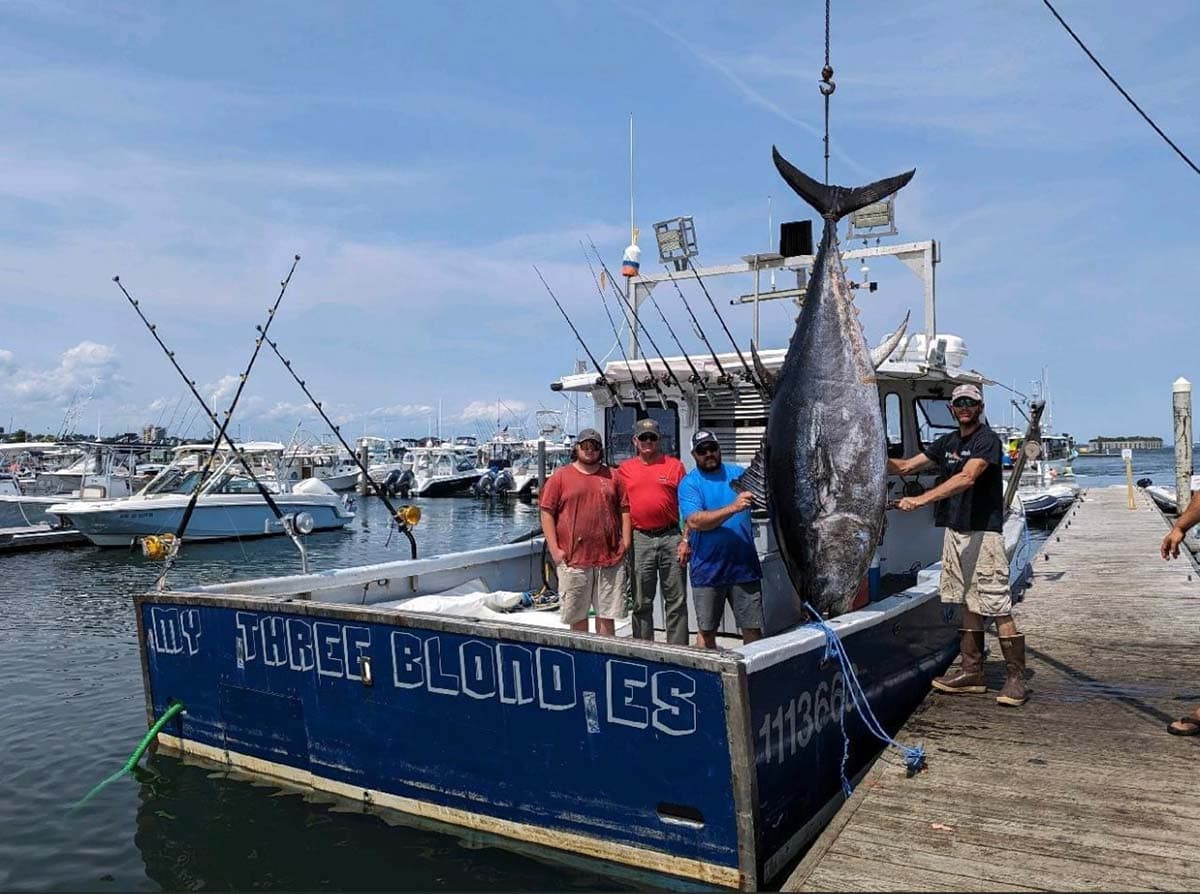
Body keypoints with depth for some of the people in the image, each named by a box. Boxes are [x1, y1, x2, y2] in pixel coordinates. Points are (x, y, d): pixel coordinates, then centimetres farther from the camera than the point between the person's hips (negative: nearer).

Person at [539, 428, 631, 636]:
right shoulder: (561, 477, 3)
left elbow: (624, 509, 13)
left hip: (610, 557, 2)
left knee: (607, 614, 7)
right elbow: (547, 512, 0)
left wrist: (626, 541, 2)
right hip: (573, 559, -2)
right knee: (577, 615, 7)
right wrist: (554, 549, -7)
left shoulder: (612, 477, 11)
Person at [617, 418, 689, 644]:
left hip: (671, 537, -1)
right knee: (641, 603, 8)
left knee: (676, 600, 5)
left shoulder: (674, 465, 5)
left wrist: (686, 540, -3)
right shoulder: (624, 469, 9)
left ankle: (678, 649, 14)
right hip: (640, 540, 1)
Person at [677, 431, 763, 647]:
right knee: (706, 631, 10)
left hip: (744, 566, 2)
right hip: (707, 570, -2)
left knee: (752, 629, 6)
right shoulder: (689, 483, -5)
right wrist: (732, 508, -29)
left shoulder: (738, 473, 6)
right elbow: (695, 521, -19)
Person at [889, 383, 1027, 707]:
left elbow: (966, 479, -23)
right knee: (968, 604, 12)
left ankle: (1016, 677, 0)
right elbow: (906, 466, 13)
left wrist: (920, 500, -30)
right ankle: (972, 672, 18)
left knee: (998, 606, -7)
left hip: (984, 531, -7)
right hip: (954, 531, 8)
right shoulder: (947, 442, 16)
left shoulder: (987, 439, -8)